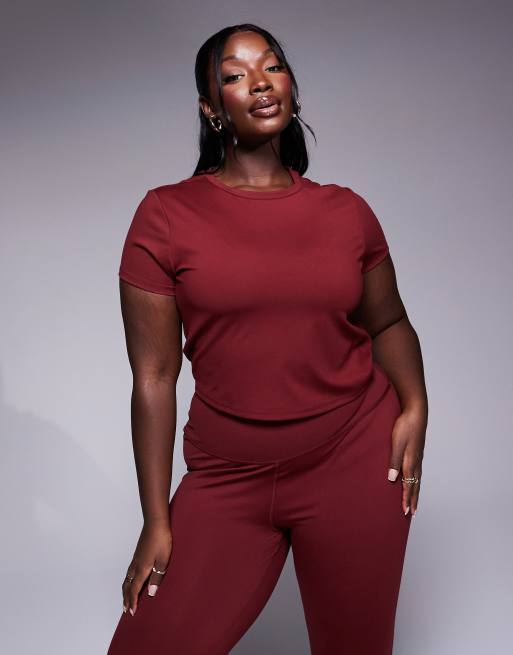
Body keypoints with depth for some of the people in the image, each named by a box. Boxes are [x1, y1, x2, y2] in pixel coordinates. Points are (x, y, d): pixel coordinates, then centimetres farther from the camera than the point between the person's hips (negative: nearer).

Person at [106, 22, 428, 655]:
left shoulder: (346, 212, 3)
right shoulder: (166, 215, -5)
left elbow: (388, 323, 16)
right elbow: (154, 375, -5)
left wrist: (414, 405, -3)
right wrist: (157, 520, -2)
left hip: (355, 462, 2)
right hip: (228, 480, -1)